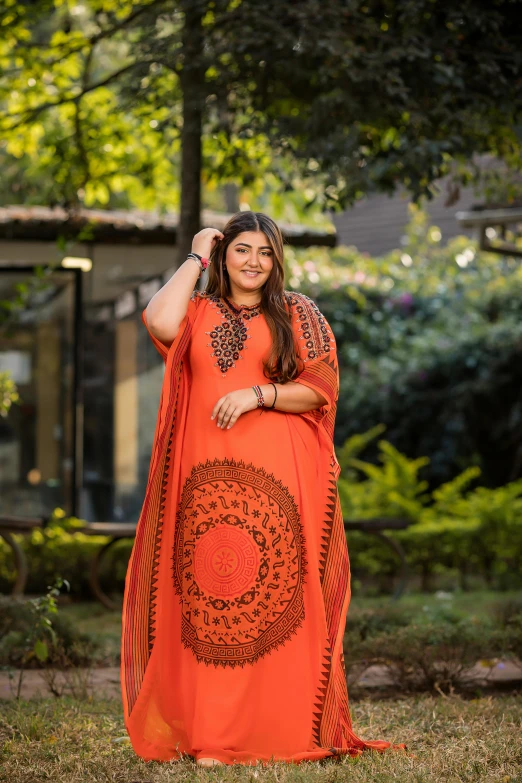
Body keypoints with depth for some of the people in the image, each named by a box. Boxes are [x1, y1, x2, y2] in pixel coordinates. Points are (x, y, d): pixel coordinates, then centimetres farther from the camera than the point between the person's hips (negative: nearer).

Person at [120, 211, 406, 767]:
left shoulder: (298, 314, 12)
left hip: (277, 478, -1)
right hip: (208, 477, 1)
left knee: (277, 595, -5)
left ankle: (286, 731, 1)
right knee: (210, 598, -3)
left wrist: (258, 394, -11)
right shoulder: (199, 312, 15)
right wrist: (196, 259, 3)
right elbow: (159, 324, -8)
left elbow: (320, 388, 3)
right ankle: (214, 736, 0)